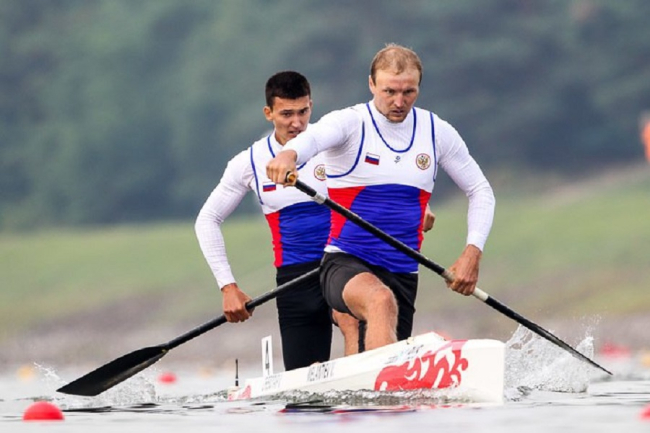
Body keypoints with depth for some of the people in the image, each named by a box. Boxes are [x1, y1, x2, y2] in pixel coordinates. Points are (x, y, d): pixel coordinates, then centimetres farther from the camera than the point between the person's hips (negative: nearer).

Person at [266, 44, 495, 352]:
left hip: (402, 274, 5)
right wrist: (288, 155, -55)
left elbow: (480, 190, 15)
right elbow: (313, 136, -30)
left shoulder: (437, 133, 6)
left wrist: (472, 252, 0)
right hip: (345, 264, -5)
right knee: (381, 300, -37)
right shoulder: (350, 123, -7)